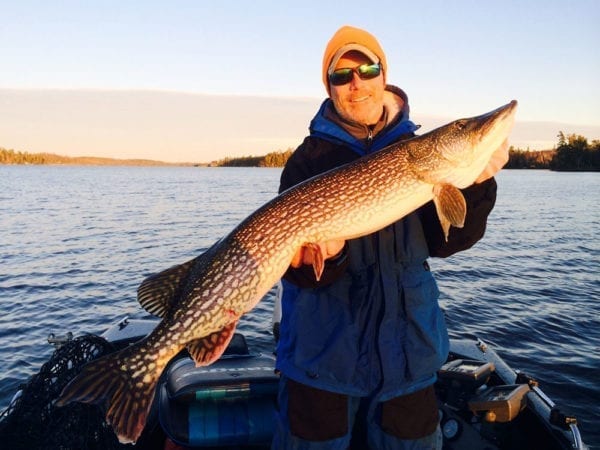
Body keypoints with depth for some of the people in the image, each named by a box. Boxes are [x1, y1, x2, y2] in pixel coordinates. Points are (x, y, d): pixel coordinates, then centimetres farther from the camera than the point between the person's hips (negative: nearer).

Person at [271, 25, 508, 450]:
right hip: (324, 350, -2)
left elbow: (444, 241, -5)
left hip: (407, 349, 3)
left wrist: (476, 183, -19)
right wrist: (323, 255, -33)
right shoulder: (309, 158, -6)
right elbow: (297, 268, -12)